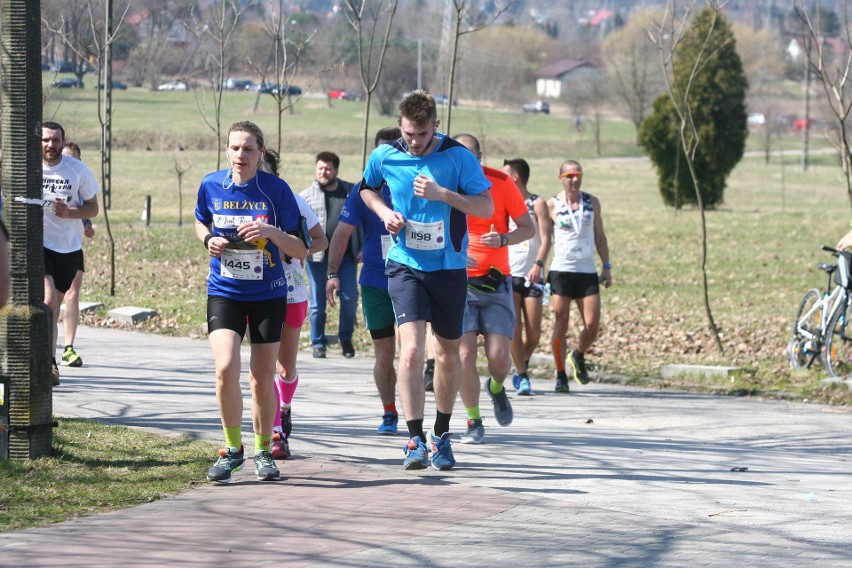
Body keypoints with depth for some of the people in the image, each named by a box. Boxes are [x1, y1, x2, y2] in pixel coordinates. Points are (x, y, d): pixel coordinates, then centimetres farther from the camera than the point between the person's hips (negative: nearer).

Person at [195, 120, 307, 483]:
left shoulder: (276, 190, -9)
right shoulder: (211, 185, -3)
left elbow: (301, 251, -7)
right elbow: (201, 222, 19)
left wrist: (271, 232, -24)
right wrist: (209, 240, -3)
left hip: (268, 295, 0)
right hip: (224, 293, 1)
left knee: (263, 379, 6)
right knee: (226, 368, -18)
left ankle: (263, 451, 27)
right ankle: (232, 448, 0)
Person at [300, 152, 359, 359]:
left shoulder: (351, 192, 9)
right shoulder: (307, 195, 5)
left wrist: (361, 248, 5)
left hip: (345, 255, 1)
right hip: (317, 256, -1)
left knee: (350, 297, -3)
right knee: (318, 302, 4)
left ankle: (346, 338, 16)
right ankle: (318, 342, 16)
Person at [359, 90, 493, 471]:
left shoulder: (459, 157, -9)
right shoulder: (384, 157, -3)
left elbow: (486, 207, -11)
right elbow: (367, 189, 19)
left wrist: (442, 194, -23)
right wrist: (384, 212, -2)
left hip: (449, 268, 0)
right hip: (405, 266, 0)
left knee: (448, 354, 10)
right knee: (411, 349, -17)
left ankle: (441, 436, 28)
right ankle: (416, 440, -14)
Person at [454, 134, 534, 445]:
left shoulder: (501, 183, -4)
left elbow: (528, 228, 3)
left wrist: (503, 239, -17)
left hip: (496, 282, 0)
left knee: (498, 357, -9)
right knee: (465, 355, -11)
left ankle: (497, 388, 28)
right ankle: (474, 422, 9)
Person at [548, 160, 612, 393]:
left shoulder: (592, 202, 11)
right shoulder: (552, 205, 2)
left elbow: (599, 236, 16)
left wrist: (606, 266, 9)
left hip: (588, 271, 3)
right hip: (561, 271, -3)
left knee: (592, 325, -6)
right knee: (560, 326, -4)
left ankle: (578, 356, 24)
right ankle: (561, 376, 5)